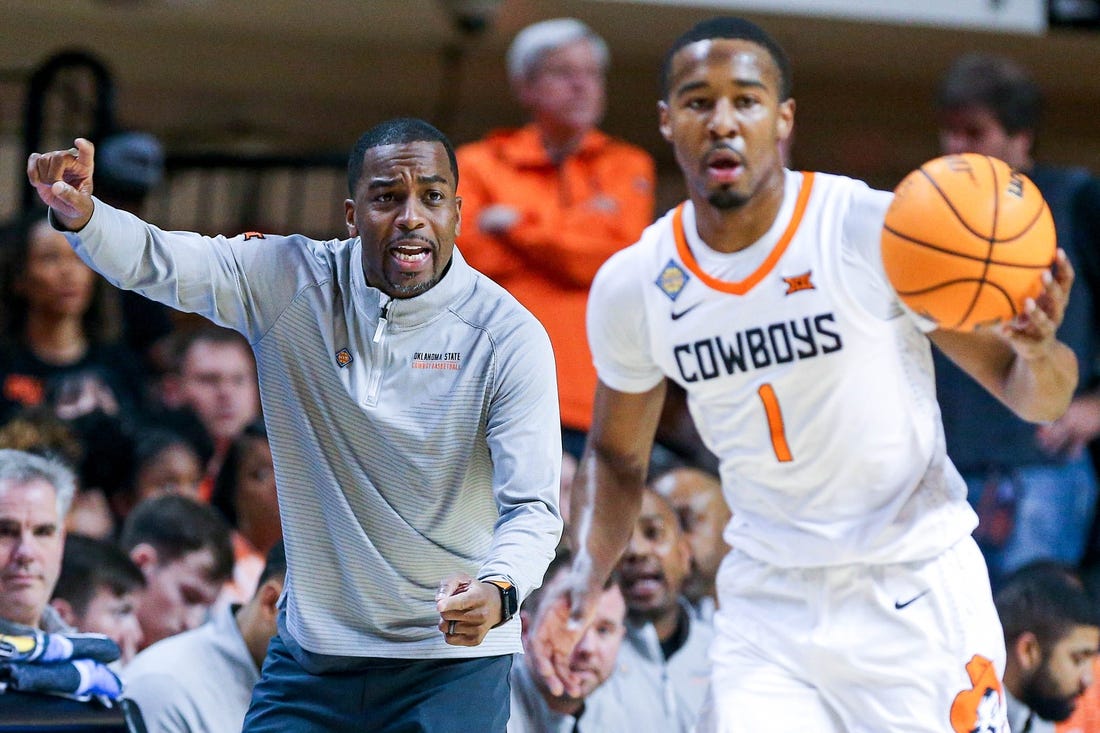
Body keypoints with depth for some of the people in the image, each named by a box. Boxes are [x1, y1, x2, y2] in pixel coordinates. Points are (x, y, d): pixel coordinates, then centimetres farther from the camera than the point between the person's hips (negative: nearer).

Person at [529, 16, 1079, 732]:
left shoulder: (880, 231, -14)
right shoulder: (629, 289, -2)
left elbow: (1032, 395, -8)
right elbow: (616, 456, 16)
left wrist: (1038, 351, -31)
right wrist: (583, 581, -1)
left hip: (914, 593, -3)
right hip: (768, 602, 3)